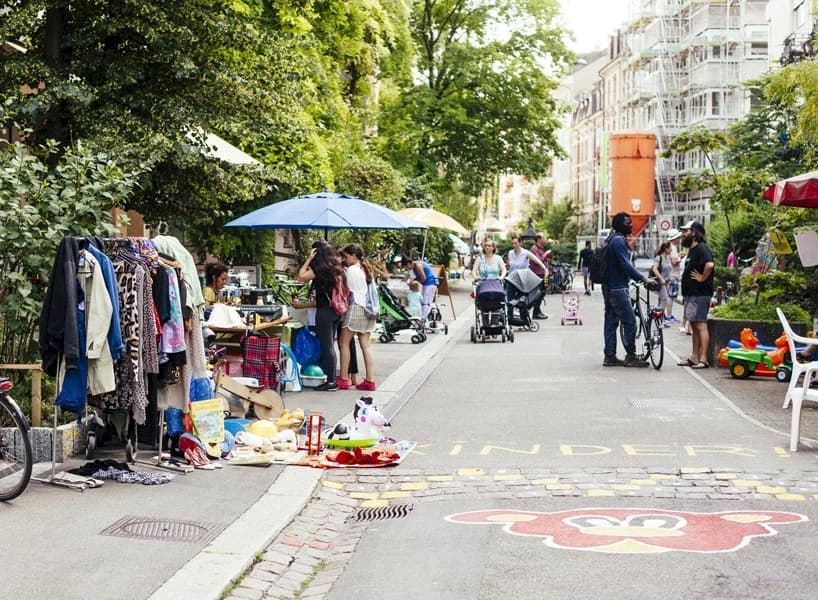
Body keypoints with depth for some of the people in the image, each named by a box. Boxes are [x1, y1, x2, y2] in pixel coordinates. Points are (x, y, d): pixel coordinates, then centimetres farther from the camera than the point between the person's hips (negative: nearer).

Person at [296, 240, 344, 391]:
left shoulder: (320, 268, -13)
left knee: (326, 346, -3)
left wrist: (309, 259, -8)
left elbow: (300, 277, -14)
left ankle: (330, 382, 0)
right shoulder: (336, 268, 9)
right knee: (329, 346, 15)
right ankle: (331, 379, 19)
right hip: (335, 310, 8)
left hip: (324, 310, -8)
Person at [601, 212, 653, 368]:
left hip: (609, 287, 11)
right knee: (629, 321, -5)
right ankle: (631, 356, -1)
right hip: (618, 289, -11)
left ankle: (610, 356, 13)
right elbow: (625, 265, -24)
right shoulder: (618, 241, -16)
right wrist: (643, 278, -23)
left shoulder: (613, 240, 17)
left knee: (611, 321, 11)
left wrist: (638, 277, 23)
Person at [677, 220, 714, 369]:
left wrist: (702, 278, -20)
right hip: (691, 294, 11)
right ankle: (694, 357, 20)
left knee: (701, 326, -10)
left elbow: (709, 265, -32)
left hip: (699, 294, -11)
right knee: (694, 326, 14)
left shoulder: (702, 249, -14)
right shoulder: (692, 250, 19)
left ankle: (703, 359, -11)